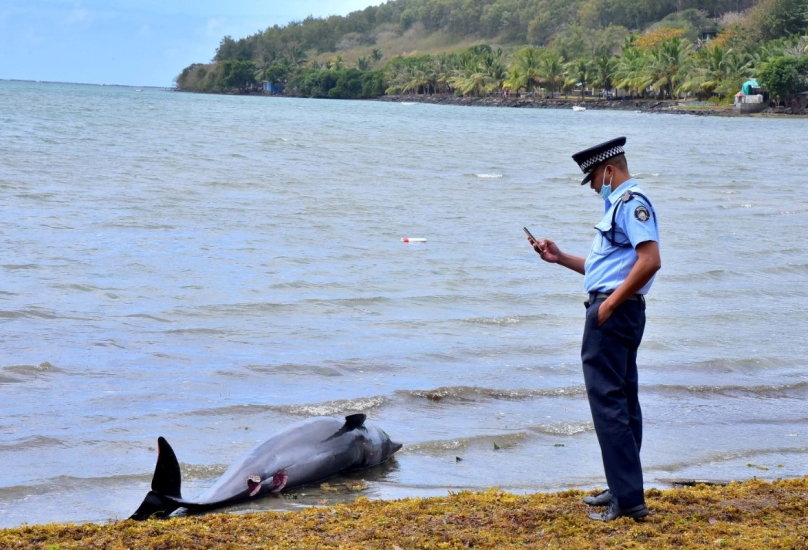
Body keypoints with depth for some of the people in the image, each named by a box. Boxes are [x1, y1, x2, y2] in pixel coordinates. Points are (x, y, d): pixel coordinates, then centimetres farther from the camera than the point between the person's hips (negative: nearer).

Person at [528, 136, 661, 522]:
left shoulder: (632, 202, -13)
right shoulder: (619, 204, 19)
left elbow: (650, 261, -25)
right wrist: (560, 258, 18)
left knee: (607, 402, -11)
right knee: (622, 401, 15)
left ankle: (628, 498, -11)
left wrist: (610, 303, -21)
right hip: (615, 313, 11)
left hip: (613, 313, -11)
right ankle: (622, 490, 25)